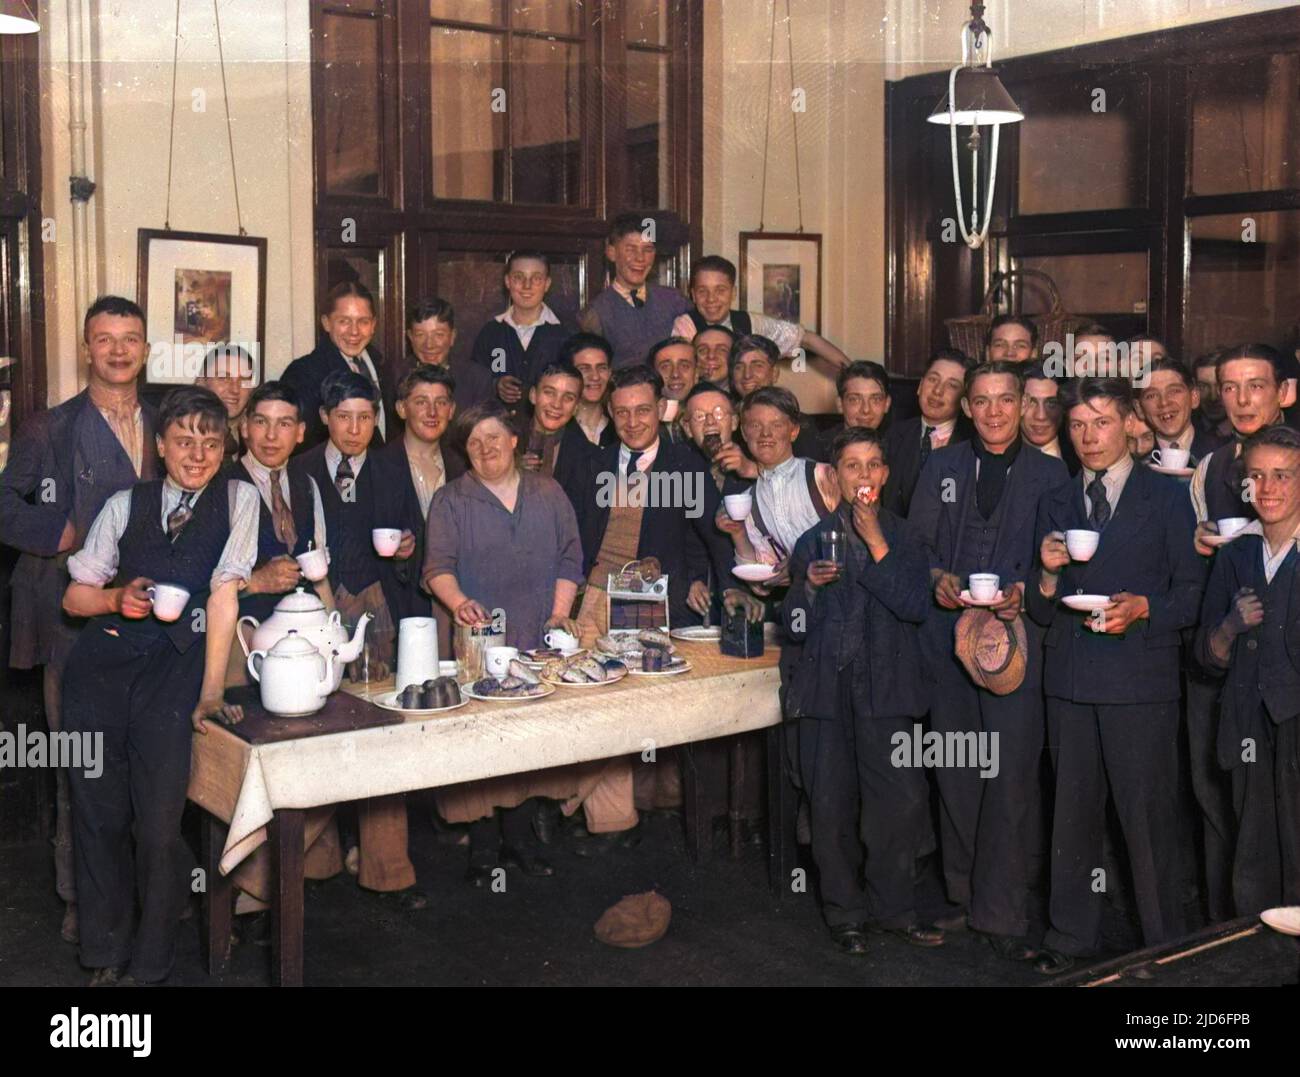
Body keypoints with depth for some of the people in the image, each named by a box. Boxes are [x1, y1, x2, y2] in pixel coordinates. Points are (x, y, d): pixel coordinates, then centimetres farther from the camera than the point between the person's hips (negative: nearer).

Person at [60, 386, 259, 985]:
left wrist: (211, 691, -8)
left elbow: (224, 592, -3)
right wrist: (117, 598, -7)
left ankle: (150, 967, 7)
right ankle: (105, 957, 20)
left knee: (158, 822, -9)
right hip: (102, 663, 3)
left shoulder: (238, 499, 5)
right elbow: (75, 595, 16)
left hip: (175, 665, -3)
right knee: (99, 815, 5)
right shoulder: (125, 506, 12)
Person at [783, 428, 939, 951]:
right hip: (827, 690, 1)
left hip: (886, 691, -1)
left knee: (903, 799, -9)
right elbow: (795, 627, 11)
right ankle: (845, 913, 17)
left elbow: (916, 606, -7)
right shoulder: (813, 540, 12)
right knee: (832, 808, 2)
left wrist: (876, 541, -10)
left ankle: (892, 906, 10)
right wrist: (809, 585, -9)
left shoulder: (903, 538, 9)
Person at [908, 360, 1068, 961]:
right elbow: (917, 541, 11)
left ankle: (1001, 912, 1)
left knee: (1012, 772, -8)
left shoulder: (1049, 474, 6)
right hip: (948, 633, 2)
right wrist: (937, 577, -8)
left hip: (1015, 631, -2)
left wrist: (1024, 591, -14)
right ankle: (962, 887, 26)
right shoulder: (941, 467, 12)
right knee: (955, 769, 8)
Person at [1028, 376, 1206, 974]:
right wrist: (1049, 575, -8)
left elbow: (1191, 593, 2)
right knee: (1072, 813, 9)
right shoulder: (1055, 504, 14)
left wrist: (1144, 607, -16)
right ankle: (1071, 937, 21)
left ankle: (1164, 945, 13)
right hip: (1070, 680, 4)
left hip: (1141, 681, -3)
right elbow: (1042, 612, 13)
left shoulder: (1167, 497, 4)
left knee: (1148, 814, -1)